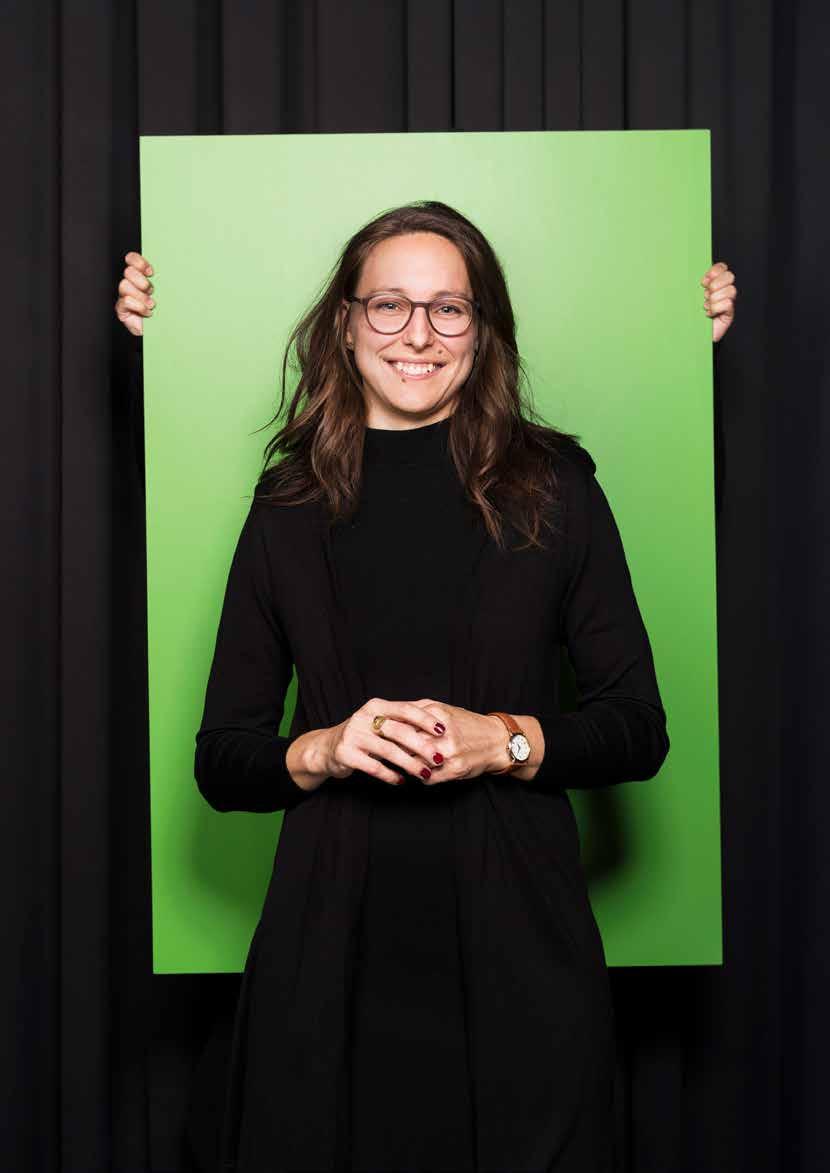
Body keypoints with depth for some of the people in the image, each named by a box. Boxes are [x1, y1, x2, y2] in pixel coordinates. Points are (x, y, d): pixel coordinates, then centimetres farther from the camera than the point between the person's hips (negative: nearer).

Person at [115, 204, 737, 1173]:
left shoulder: (555, 485, 2)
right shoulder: (289, 504, 5)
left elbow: (639, 730, 4)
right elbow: (221, 762, 7)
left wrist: (503, 739, -12)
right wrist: (325, 749, -12)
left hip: (515, 945, 0)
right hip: (332, 948, 1)